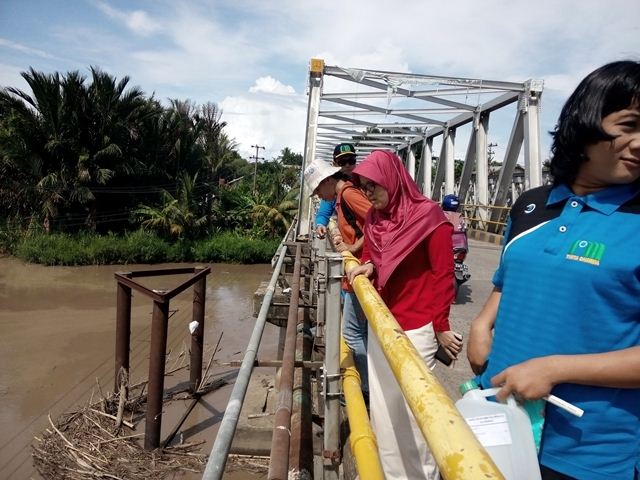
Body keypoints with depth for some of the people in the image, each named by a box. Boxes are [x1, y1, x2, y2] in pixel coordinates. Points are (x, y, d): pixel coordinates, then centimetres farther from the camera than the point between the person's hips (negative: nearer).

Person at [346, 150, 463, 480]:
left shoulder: (427, 215, -11)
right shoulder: (374, 217, 7)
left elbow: (443, 274, -10)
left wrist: (441, 326, -9)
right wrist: (366, 266, -6)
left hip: (416, 328, -7)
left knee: (413, 408, 3)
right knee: (382, 405, 14)